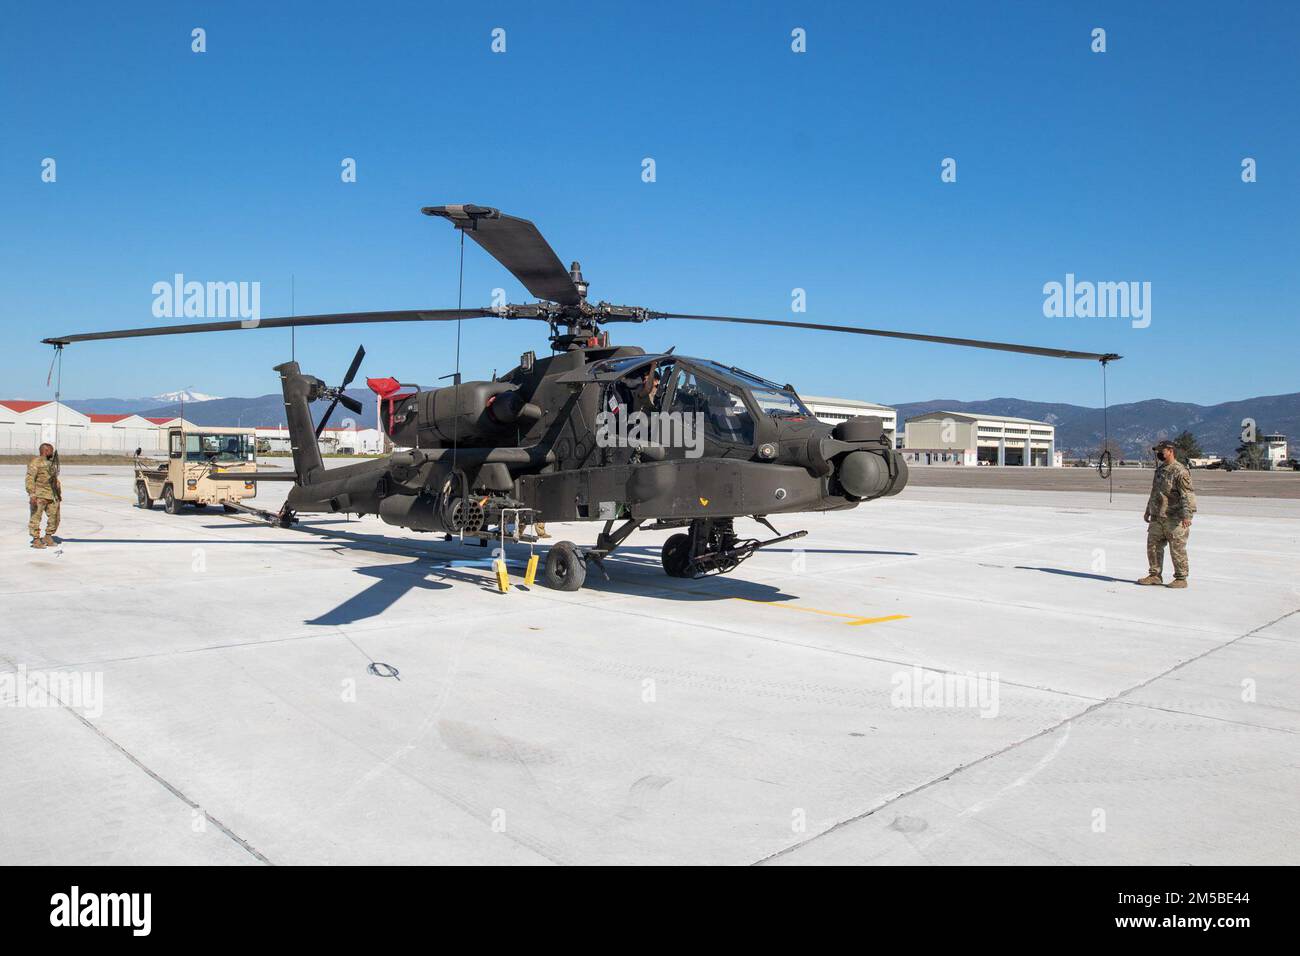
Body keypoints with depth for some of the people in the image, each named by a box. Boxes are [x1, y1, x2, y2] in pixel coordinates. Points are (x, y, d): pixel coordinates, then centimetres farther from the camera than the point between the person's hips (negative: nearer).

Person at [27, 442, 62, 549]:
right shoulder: (35, 462, -9)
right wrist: (32, 494, -22)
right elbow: (30, 479, -15)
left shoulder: (52, 463, 17)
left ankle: (48, 537, 20)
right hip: (39, 495, -8)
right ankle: (36, 540, 3)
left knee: (54, 517, 8)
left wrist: (59, 493, 23)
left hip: (52, 495, 8)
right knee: (36, 517, -2)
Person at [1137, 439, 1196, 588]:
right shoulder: (1160, 470, 16)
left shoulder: (1180, 471, -12)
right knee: (1153, 546, 9)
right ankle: (1155, 575, 18)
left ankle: (1181, 578, 8)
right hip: (1157, 518, 8)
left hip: (1175, 519, -8)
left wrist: (1186, 515, -26)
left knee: (1177, 549, -1)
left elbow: (1187, 495, -18)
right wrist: (1148, 511, 28)